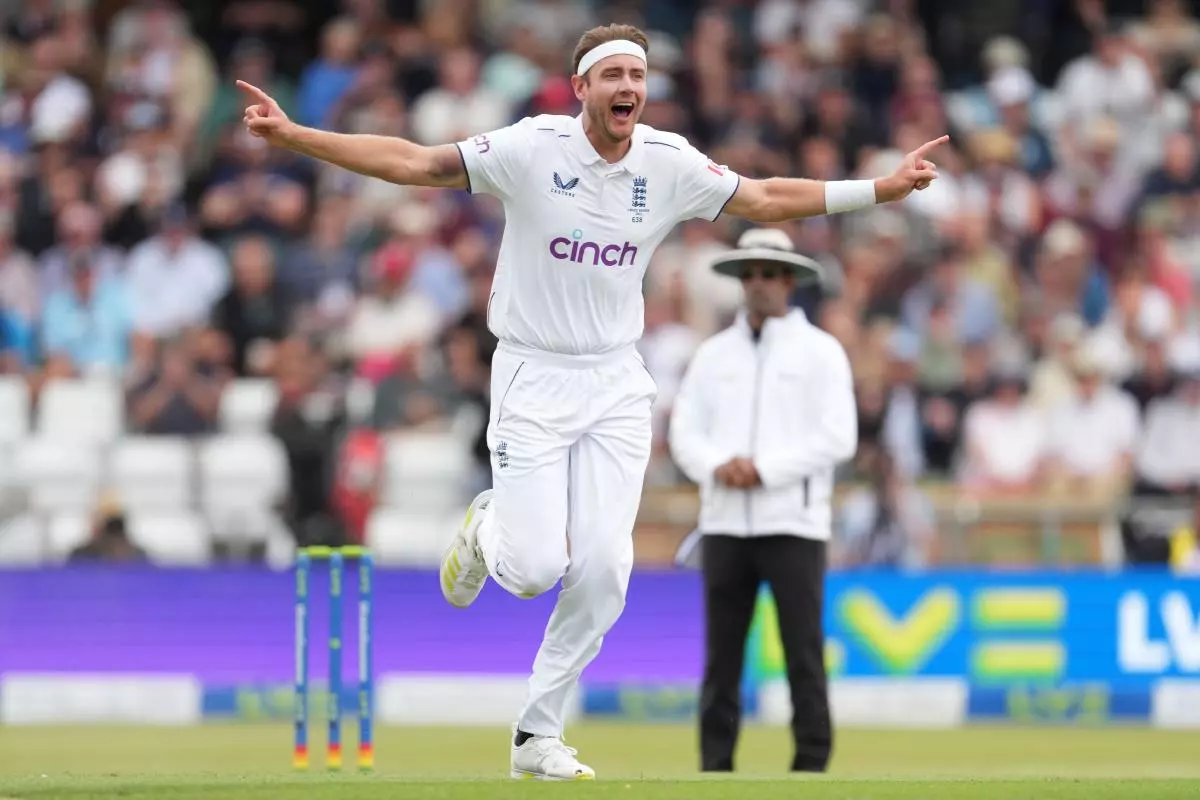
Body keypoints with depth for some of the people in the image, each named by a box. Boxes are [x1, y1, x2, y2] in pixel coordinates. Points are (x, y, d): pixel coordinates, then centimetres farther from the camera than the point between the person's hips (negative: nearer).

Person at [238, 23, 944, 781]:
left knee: (603, 569, -6)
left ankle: (538, 737, 10)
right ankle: (487, 530, 27)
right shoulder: (532, 148, -13)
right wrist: (293, 135, -24)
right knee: (536, 568, -12)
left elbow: (766, 199, 5)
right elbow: (412, 162, -15)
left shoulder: (671, 165, -2)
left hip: (617, 385, 3)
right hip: (532, 380, -3)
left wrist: (883, 188, -2)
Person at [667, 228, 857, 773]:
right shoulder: (714, 354, 14)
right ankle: (715, 767, 7)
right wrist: (718, 466, -12)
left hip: (792, 522, -3)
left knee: (803, 648, -7)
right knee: (720, 652, 2)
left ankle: (811, 765, -3)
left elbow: (838, 438, -7)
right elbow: (685, 432, 8)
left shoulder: (820, 351, 2)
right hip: (724, 521, 4)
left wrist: (764, 469, -15)